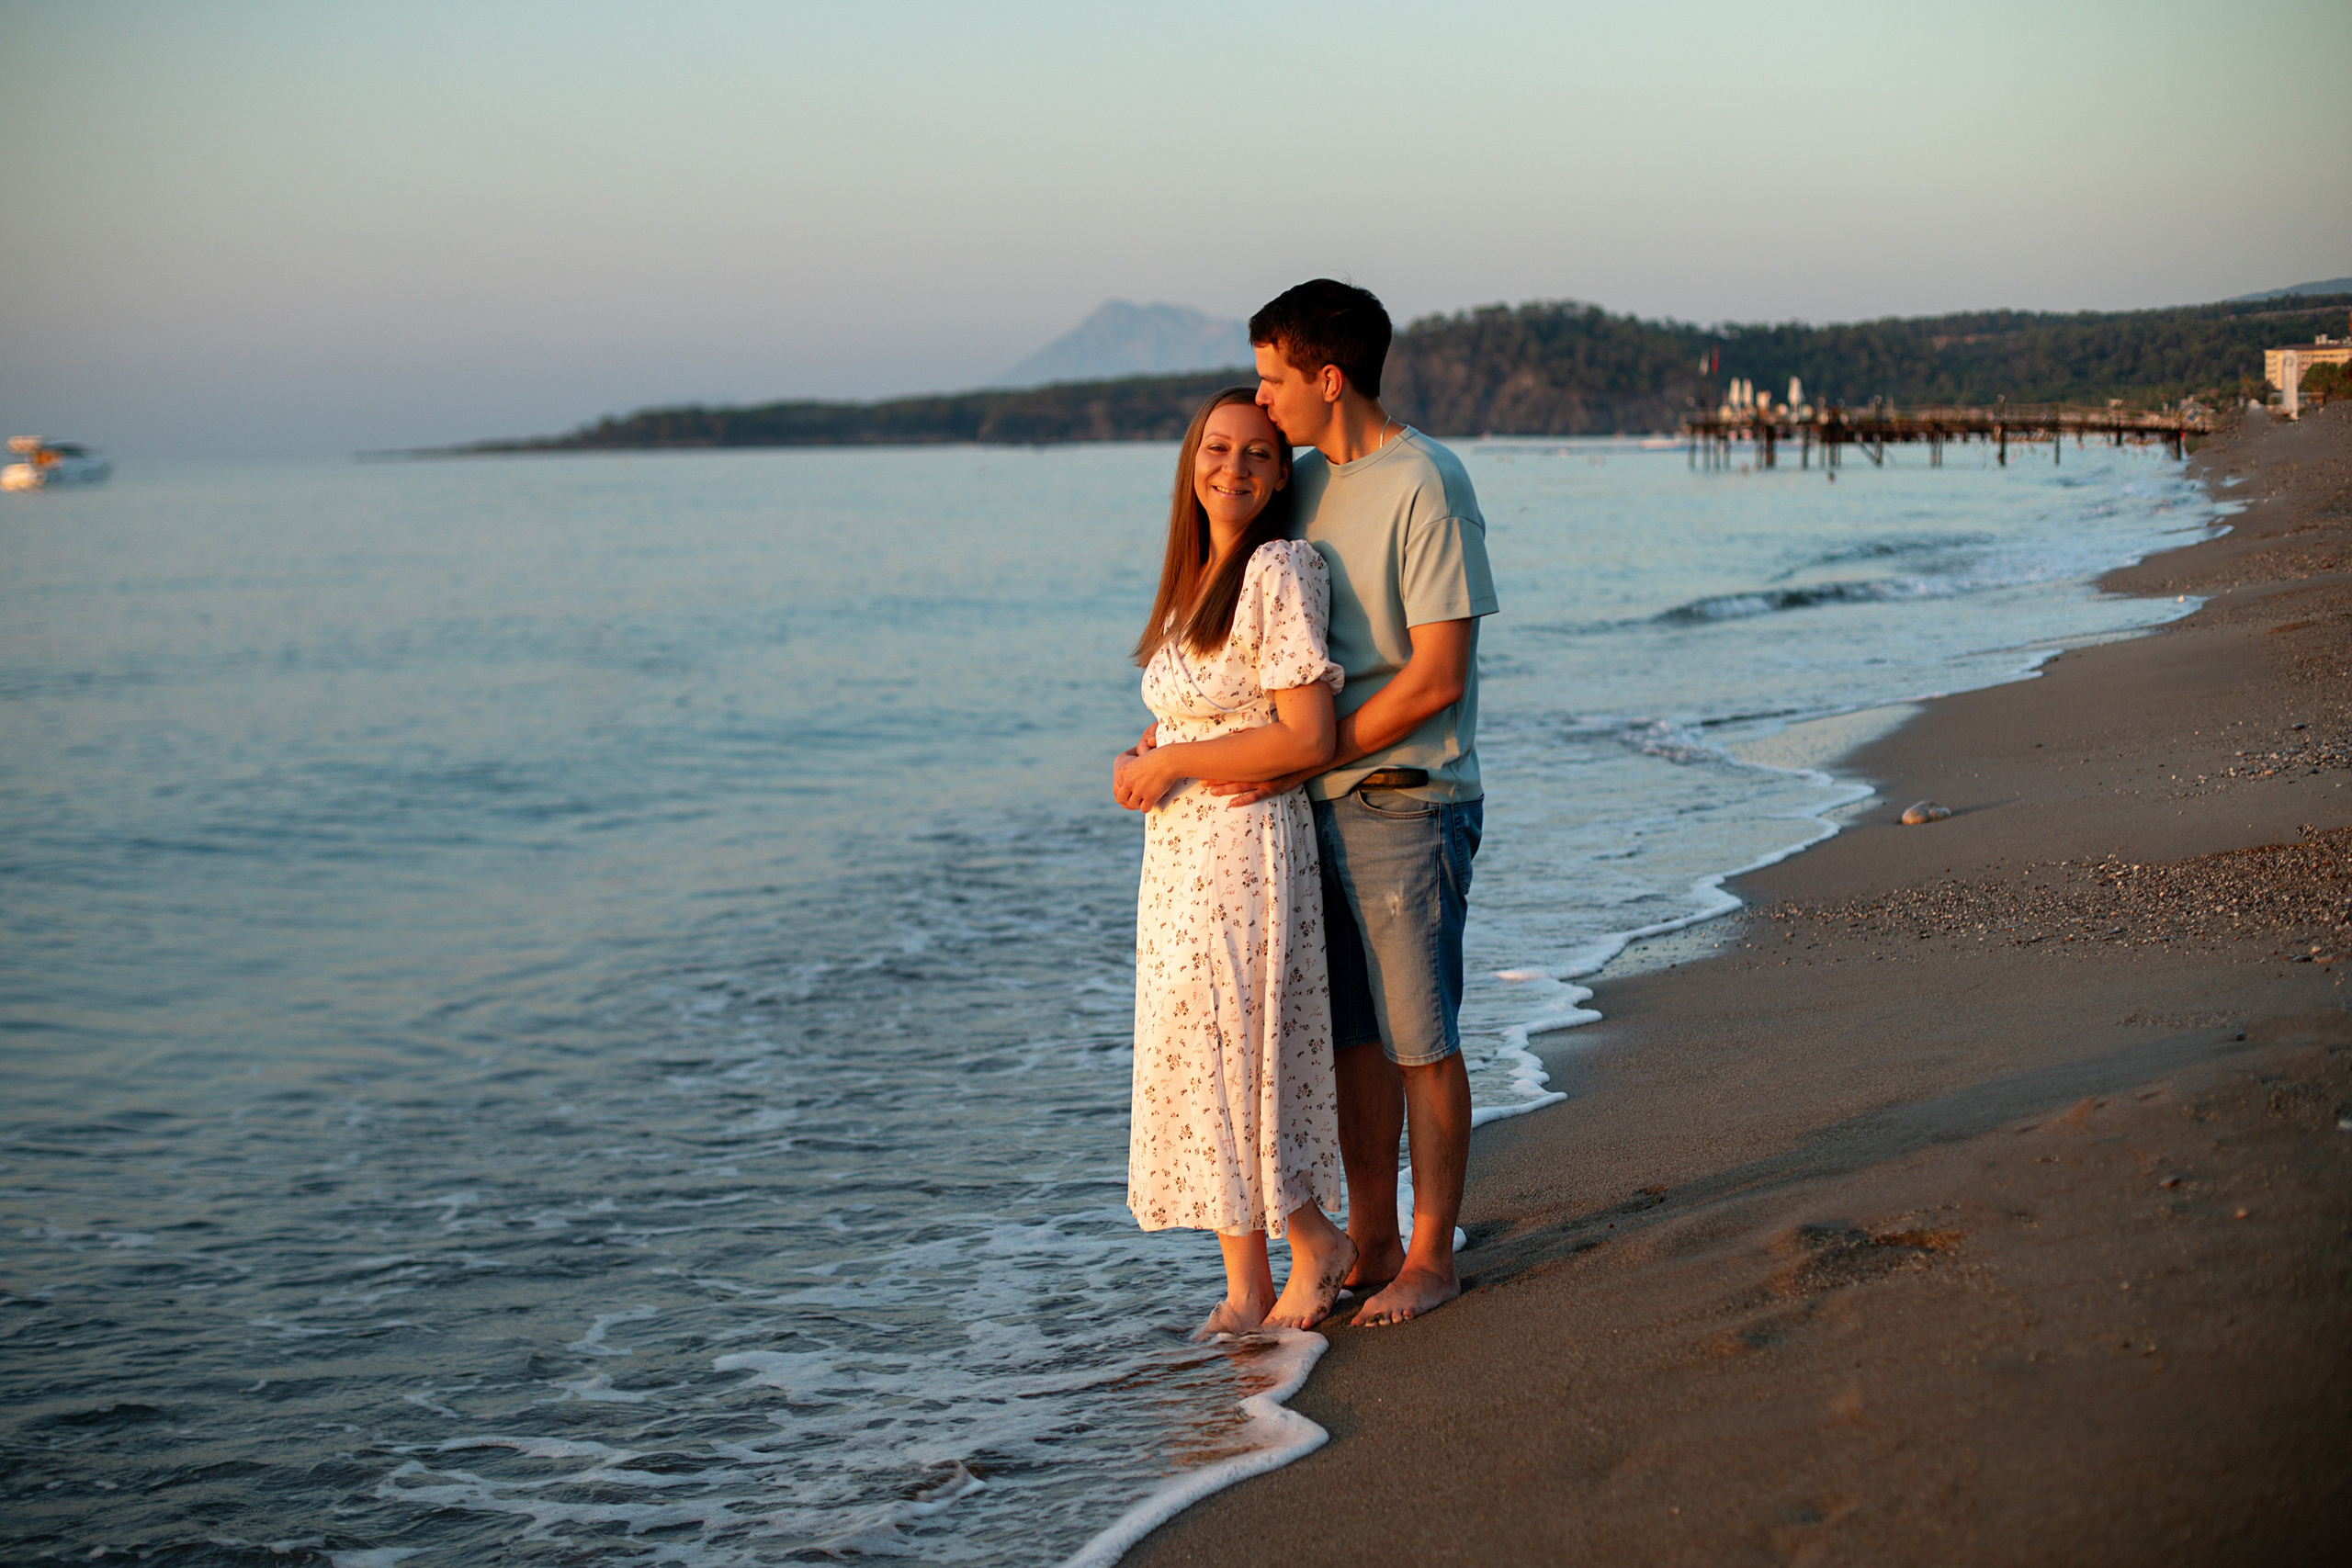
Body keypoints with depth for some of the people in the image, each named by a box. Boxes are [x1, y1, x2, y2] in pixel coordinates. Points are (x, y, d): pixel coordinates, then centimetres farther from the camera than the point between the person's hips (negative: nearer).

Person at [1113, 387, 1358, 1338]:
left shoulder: (1281, 572, -13)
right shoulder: (1194, 580, 13)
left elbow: (1306, 739, -18)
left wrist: (1170, 762, -13)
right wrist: (1147, 760, 5)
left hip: (1248, 846, -8)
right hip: (1179, 852, 9)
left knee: (1227, 1061, -6)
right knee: (1197, 1068, 8)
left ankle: (1313, 1239, 13)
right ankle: (1245, 1290, 15)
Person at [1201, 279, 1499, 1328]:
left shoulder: (1425, 485, -13)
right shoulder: (1308, 482, 12)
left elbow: (1435, 679, -17)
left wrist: (1301, 762, -16)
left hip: (1405, 804, -7)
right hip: (1319, 805, 8)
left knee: (1419, 1038, 1)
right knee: (1351, 1035, 12)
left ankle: (1431, 1257, 11)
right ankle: (1367, 1245, 22)